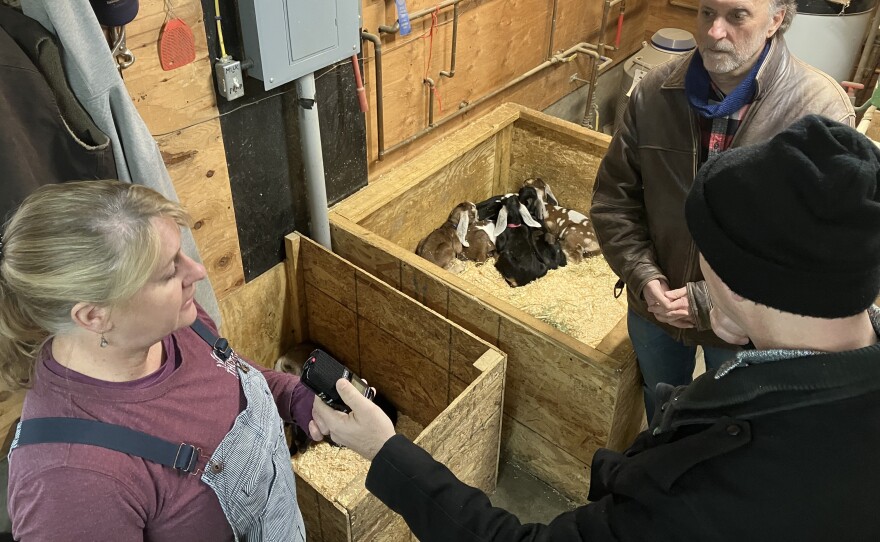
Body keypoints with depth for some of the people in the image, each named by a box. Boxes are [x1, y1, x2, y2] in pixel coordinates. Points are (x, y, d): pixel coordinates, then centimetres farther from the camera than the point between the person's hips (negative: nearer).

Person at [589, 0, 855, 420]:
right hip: (654, 305, 3)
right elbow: (613, 196, -6)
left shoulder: (820, 111, -23)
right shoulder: (655, 92, -13)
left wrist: (709, 302, -25)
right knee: (660, 408, 30)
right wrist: (643, 277, -18)